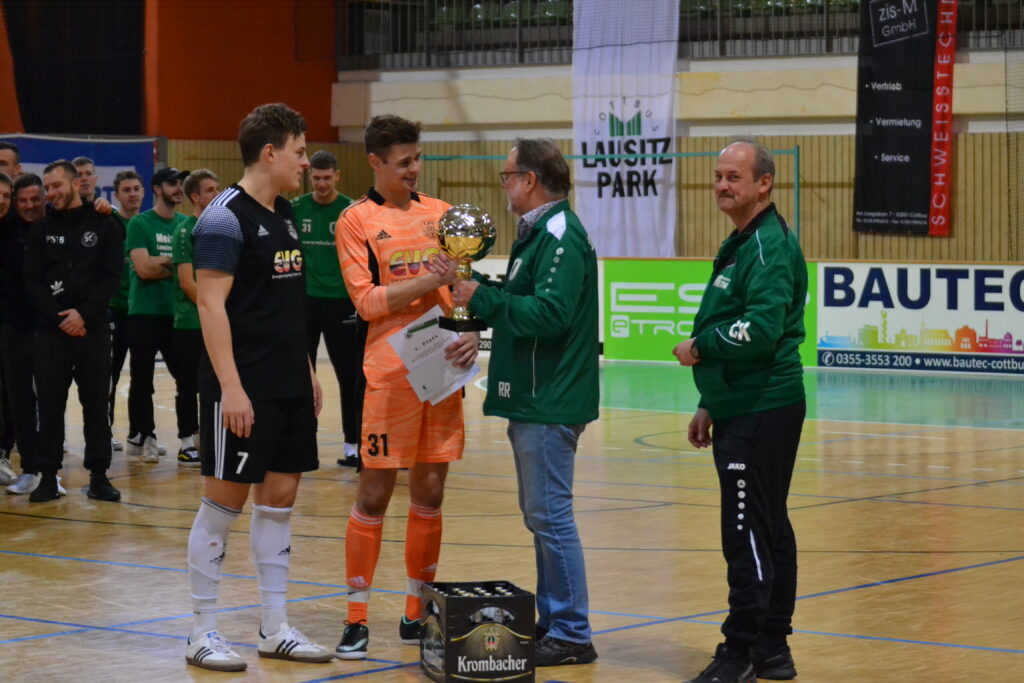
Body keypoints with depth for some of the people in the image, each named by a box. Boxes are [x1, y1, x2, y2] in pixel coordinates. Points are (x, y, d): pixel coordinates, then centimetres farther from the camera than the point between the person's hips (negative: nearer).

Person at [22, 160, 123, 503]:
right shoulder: (41, 229, 8)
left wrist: (84, 314, -14)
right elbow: (32, 281, 2)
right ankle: (48, 476, 7)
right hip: (50, 330, 1)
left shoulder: (103, 225, 4)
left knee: (96, 404, 2)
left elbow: (110, 277, -2)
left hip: (93, 329, -1)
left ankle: (99, 475, 8)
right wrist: (59, 318, -11)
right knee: (50, 405, 1)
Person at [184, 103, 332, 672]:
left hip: (289, 386, 8)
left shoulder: (283, 214, 13)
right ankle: (202, 634, 7)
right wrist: (231, 387, -22)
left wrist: (305, 370, 18)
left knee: (279, 497, 10)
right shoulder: (225, 219, -14)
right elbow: (211, 306, -18)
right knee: (224, 501, -2)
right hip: (244, 389, -8)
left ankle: (274, 629, 17)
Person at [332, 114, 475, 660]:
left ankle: (416, 614, 18)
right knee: (374, 494, -3)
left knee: (429, 493, 8)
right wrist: (430, 280, -18)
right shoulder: (356, 221, -1)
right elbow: (366, 300, -9)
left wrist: (471, 333, -2)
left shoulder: (440, 214, 12)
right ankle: (356, 620, 3)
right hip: (390, 371, -4)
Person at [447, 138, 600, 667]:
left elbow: (550, 314, -25)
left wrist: (483, 298, -20)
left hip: (550, 404, -10)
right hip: (533, 399, 10)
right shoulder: (538, 233, 16)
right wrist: (479, 290, 6)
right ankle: (551, 619, 23)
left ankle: (572, 635, -2)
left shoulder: (560, 235, -16)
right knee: (539, 514, 15)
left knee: (550, 515, -7)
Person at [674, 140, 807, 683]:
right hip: (744, 410, 11)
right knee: (768, 530, 14)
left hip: (762, 414, -11)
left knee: (748, 535, -9)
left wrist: (699, 346, -12)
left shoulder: (771, 246, -13)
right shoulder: (742, 244, 18)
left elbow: (761, 329, -25)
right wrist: (710, 404, 22)